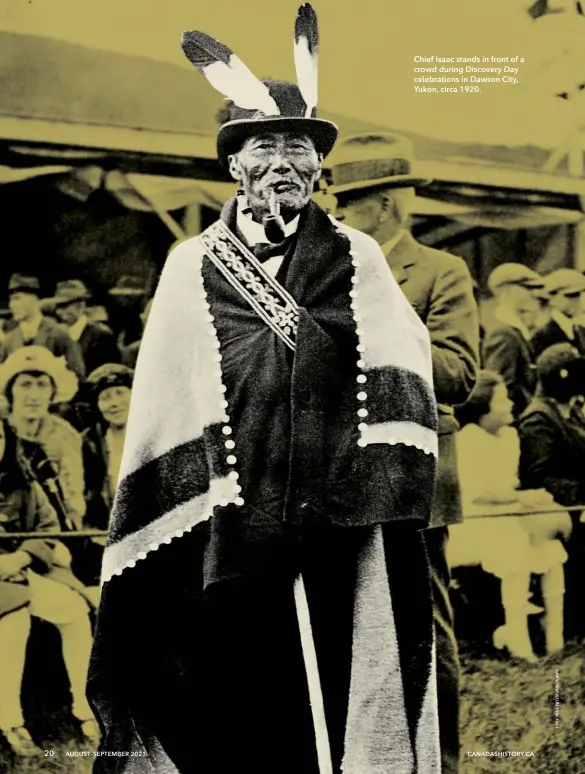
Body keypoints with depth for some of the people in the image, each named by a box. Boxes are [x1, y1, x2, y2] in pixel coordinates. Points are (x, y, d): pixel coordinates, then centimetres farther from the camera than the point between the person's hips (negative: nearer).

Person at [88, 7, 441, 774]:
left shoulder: (357, 259, 9)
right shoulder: (192, 268, 8)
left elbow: (403, 366, -3)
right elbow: (163, 413, 5)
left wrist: (377, 478, -18)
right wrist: (215, 499, -4)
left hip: (340, 531, 0)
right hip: (225, 536, 0)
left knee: (333, 703, 5)